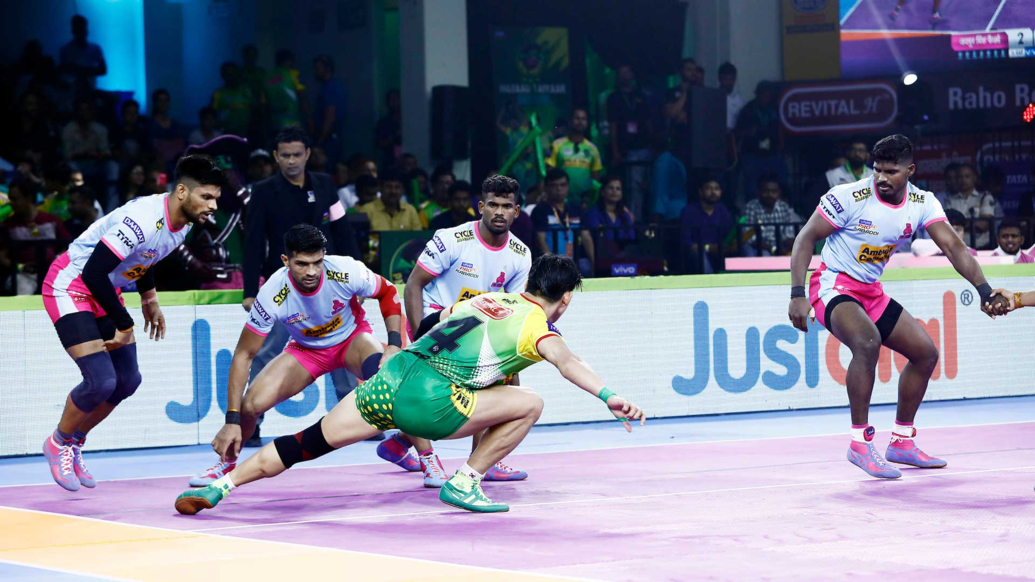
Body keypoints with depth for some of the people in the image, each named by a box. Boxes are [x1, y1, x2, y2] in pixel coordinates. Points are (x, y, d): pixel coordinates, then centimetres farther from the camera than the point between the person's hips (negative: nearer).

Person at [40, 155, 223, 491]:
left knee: (127, 381, 7)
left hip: (105, 290, 9)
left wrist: (149, 300, 13)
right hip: (71, 286, -9)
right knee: (101, 381, -16)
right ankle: (58, 444, 10)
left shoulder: (184, 222, -4)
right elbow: (93, 273, -32)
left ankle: (74, 443, 26)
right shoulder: (143, 220, -32)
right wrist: (124, 325, -24)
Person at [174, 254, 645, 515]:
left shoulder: (486, 298, 24)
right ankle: (465, 483, 6)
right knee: (529, 405, 6)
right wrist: (607, 396, -30)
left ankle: (222, 483, 9)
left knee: (308, 443, 14)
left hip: (390, 377, 7)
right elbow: (563, 359, -18)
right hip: (427, 400, -7)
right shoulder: (535, 324, 3)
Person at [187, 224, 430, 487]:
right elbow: (243, 355, -22)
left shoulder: (347, 271, -31)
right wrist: (232, 421, -27)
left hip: (353, 337, -1)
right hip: (305, 348, 1)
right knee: (252, 403, -19)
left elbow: (388, 292, -8)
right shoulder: (273, 295, -30)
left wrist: (394, 345, -22)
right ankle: (227, 463, 16)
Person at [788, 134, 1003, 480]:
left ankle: (902, 443, 21)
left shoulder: (923, 203, -6)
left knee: (925, 352, 7)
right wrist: (798, 294, -24)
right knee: (868, 341, -34)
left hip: (871, 292, 7)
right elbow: (806, 238, -15)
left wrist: (983, 289, -27)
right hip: (833, 286, -7)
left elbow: (954, 247, -13)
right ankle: (860, 444, -25)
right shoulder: (850, 197, -20)